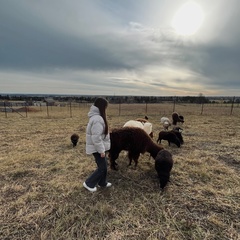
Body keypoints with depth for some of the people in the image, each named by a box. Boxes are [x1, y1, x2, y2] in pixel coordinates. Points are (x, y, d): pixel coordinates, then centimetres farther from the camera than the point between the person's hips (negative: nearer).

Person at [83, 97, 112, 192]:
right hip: (97, 148, -10)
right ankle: (89, 183, 20)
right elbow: (96, 137, -28)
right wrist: (101, 150, -21)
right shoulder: (97, 119, -26)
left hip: (99, 147, 10)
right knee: (102, 167, 5)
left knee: (103, 166, 20)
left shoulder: (95, 116, 7)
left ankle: (102, 183, 37)